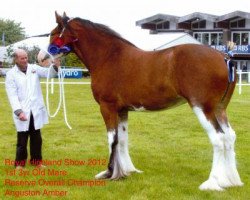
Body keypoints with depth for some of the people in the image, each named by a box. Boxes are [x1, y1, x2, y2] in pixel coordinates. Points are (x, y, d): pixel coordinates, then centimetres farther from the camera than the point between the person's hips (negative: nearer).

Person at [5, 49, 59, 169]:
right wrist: (18, 111, -21)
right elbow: (12, 95, -10)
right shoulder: (11, 74, -4)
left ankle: (36, 160, 26)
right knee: (22, 139, 4)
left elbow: (49, 73, -3)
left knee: (36, 138, 13)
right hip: (22, 112, -3)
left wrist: (55, 66, -26)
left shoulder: (34, 68, 5)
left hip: (36, 110, 3)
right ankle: (19, 163, 16)